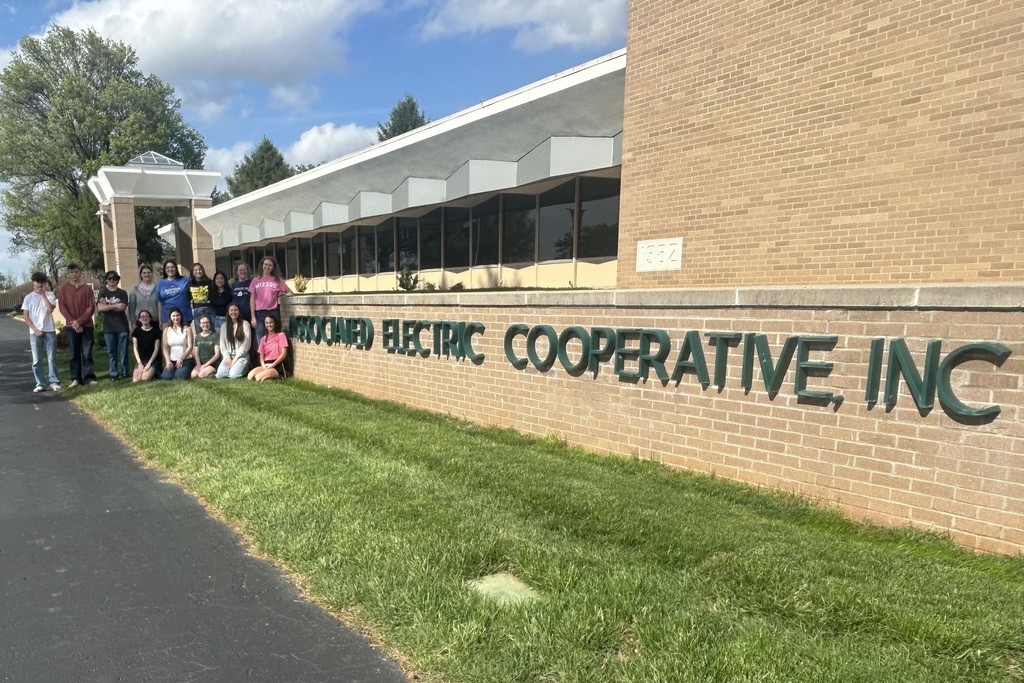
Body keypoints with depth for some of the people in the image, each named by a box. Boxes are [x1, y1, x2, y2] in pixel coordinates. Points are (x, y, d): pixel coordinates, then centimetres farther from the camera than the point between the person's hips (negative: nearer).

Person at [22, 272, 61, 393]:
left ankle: (54, 382, 4)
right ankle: (40, 384, 7)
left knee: (52, 358, 0)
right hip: (34, 332, 1)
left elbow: (50, 309, -14)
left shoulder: (50, 295, 3)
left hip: (49, 331, -1)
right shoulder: (29, 297, 6)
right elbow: (25, 316, 4)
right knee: (36, 360, 3)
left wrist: (43, 295, -12)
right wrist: (35, 329, -6)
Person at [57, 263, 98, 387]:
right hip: (71, 326, 0)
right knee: (74, 354, 4)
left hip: (87, 325, 0)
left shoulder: (87, 288, 5)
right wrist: (73, 322, -11)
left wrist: (80, 321, -12)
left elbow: (92, 307, -1)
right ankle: (75, 379, 6)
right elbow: (62, 307, -1)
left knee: (87, 353, 0)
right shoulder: (62, 289, 5)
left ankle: (89, 377, 1)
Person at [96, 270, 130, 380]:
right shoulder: (102, 293, 9)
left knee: (123, 351, 0)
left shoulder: (122, 293, 7)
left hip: (122, 326, -1)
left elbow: (123, 307, -8)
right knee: (111, 352, 3)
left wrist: (107, 306, -5)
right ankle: (113, 374, 7)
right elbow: (99, 308, -5)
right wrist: (115, 306, -10)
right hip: (108, 327, 1)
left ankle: (124, 373, 6)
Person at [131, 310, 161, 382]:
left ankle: (153, 373, 6)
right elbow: (135, 348, 5)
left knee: (145, 378, -26)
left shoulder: (155, 331, -1)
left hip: (153, 360, -3)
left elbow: (156, 349, -2)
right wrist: (139, 363, -6)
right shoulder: (136, 331, 6)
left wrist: (149, 363, -9)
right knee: (136, 380, -19)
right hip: (140, 359, 3)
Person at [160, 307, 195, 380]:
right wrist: (167, 360, -10)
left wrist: (181, 359, -16)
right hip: (172, 360, 3)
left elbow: (190, 347, -5)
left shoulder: (187, 329, 1)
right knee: (166, 377, -20)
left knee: (179, 377, -25)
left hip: (186, 360, -3)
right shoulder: (166, 330, 9)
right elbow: (165, 348, 4)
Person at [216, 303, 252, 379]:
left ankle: (244, 368, 5)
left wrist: (235, 358, -11)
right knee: (219, 375, -20)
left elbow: (246, 344, -6)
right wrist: (227, 358, -8)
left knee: (233, 375, -27)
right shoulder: (224, 326, 12)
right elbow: (222, 344, 7)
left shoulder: (245, 324, -1)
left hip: (241, 356, -4)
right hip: (228, 356, 4)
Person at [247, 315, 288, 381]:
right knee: (250, 376, -26)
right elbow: (261, 356, 15)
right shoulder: (263, 339, 19)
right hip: (266, 365, 5)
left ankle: (278, 376, -7)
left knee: (259, 377, -30)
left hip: (277, 365, -5)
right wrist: (263, 365, -8)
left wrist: (272, 365, -13)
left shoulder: (281, 335, 3)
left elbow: (284, 353, -6)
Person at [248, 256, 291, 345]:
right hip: (260, 313, 1)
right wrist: (253, 317, 1)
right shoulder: (256, 280, 8)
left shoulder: (277, 280, 5)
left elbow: (289, 292, 10)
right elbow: (252, 299, 7)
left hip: (273, 312, -1)